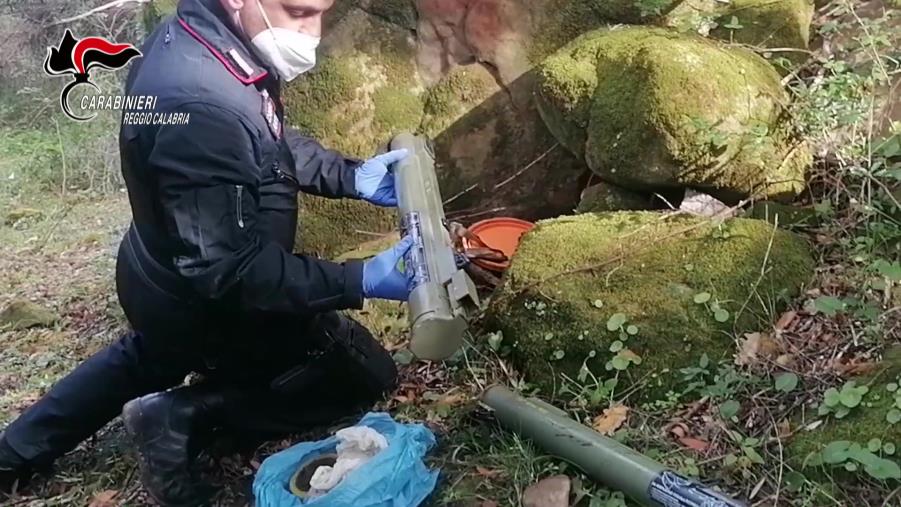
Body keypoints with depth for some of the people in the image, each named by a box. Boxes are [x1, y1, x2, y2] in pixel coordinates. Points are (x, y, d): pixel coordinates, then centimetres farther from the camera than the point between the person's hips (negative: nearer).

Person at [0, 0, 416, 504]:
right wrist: (359, 281, -37)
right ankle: (184, 415, 4)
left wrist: (351, 176, -6)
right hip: (210, 307, -9)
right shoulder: (199, 105, -39)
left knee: (146, 360, 40)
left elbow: (268, 141, 6)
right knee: (367, 374, 7)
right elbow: (229, 271, -36)